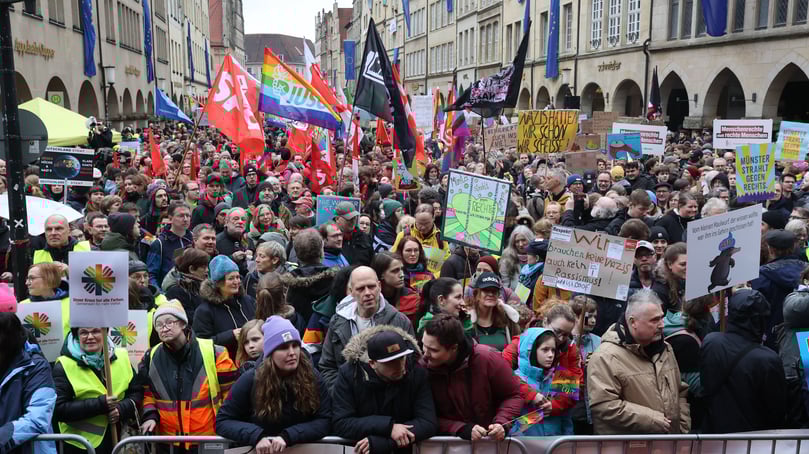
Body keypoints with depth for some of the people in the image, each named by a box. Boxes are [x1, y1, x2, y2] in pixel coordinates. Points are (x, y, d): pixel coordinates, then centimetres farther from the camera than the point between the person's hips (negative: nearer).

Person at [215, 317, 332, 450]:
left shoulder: (312, 377, -6)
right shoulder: (250, 380, -5)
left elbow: (325, 421, -9)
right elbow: (222, 421, -3)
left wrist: (287, 436, -21)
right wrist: (257, 436, -19)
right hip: (257, 449, 1)